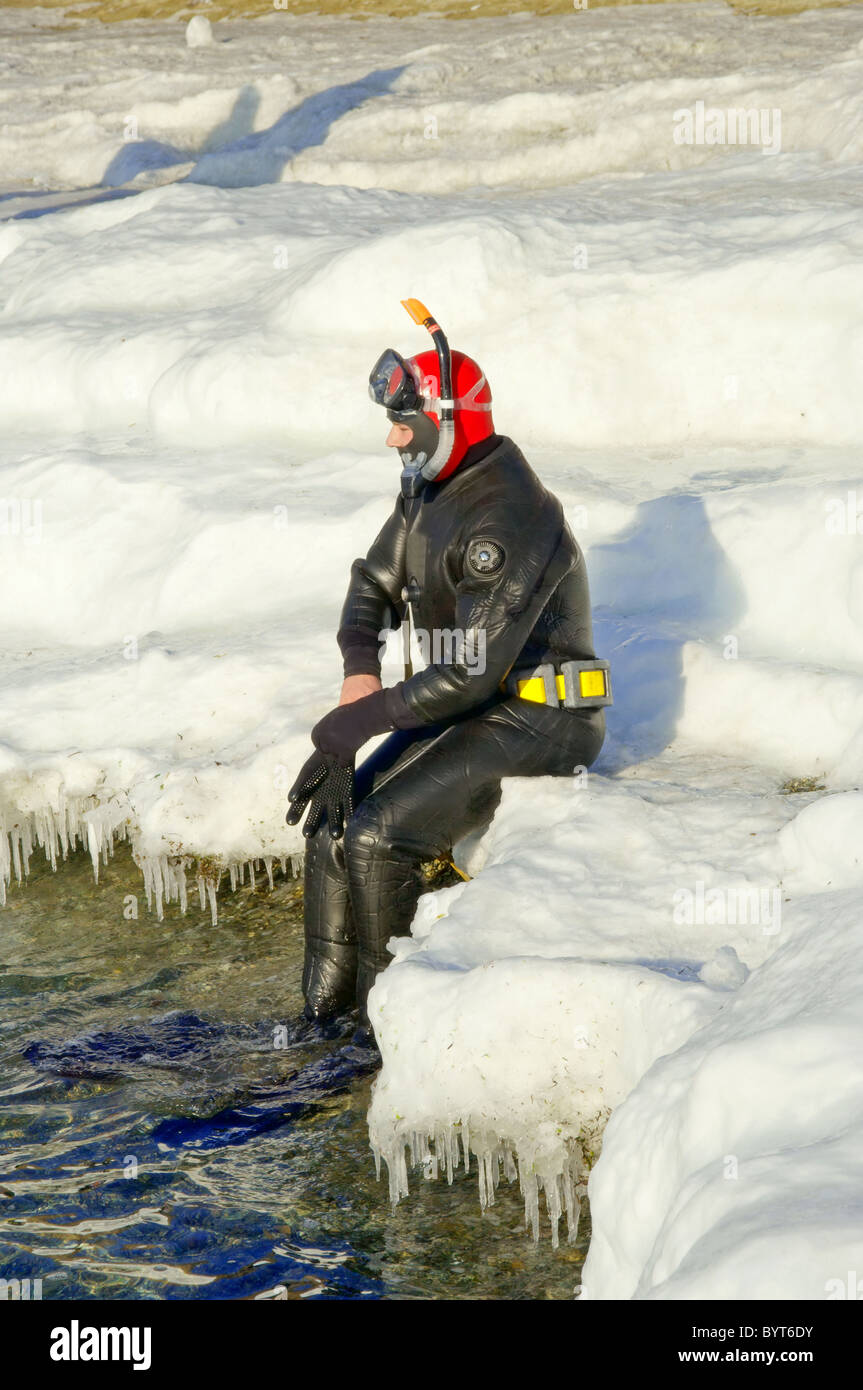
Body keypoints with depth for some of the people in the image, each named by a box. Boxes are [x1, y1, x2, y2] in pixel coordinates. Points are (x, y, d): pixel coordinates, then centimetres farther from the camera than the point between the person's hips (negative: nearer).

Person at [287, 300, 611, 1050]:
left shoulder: (509, 521, -26)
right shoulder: (430, 491, 5)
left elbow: (472, 672, -29)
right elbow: (373, 587, 16)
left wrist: (358, 720, -25)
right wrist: (361, 670, -6)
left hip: (537, 722, -10)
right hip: (469, 708, 10)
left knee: (379, 835, -20)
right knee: (334, 813, 1)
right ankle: (324, 1006, 6)